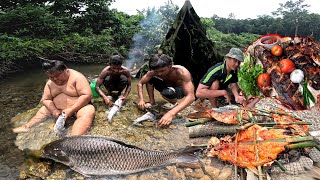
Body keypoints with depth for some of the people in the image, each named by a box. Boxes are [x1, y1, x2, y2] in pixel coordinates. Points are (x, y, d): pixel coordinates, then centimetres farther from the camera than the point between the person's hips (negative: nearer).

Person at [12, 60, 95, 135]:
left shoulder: (77, 77, -16)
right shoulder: (50, 82, 4)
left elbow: (87, 95, -24)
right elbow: (45, 99, 7)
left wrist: (71, 110, -28)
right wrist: (54, 110, -13)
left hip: (78, 108, -7)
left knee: (88, 112, -37)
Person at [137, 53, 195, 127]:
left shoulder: (182, 72, -38)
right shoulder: (153, 72, -23)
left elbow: (191, 96, -45)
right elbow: (140, 83, -10)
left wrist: (171, 113, -57)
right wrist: (141, 99, -29)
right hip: (168, 87, 5)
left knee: (167, 93, -36)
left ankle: (174, 103, -5)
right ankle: (152, 102, 0)